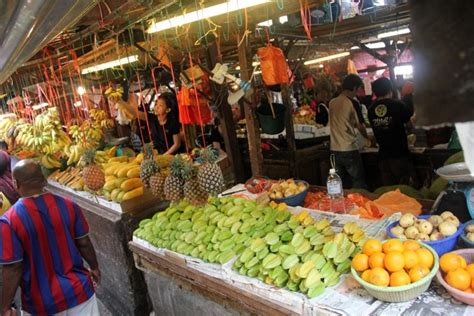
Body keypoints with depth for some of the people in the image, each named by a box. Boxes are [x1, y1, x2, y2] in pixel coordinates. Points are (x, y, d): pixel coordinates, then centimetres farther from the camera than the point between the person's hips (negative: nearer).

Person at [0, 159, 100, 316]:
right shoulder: (68, 206, -11)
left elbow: (13, 269, -15)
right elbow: (84, 243, -2)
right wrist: (94, 267, 15)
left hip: (41, 302, -1)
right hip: (78, 290, 1)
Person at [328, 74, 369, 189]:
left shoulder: (332, 102, 7)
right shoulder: (353, 103, -10)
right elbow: (360, 126, -2)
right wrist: (368, 137, 16)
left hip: (335, 149, 6)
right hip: (349, 149, -6)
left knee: (341, 183, 13)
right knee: (358, 182, 7)